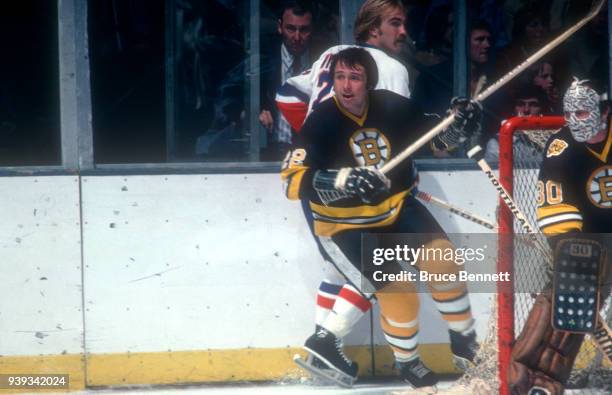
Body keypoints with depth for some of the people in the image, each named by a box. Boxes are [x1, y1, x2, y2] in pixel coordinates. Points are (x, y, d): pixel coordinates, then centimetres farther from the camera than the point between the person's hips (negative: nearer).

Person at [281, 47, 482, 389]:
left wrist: (459, 126, -18)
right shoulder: (322, 123, -23)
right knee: (399, 292, -13)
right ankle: (407, 362, 16)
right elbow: (293, 181, -30)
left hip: (396, 207, 4)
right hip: (345, 226, -4)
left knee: (443, 259, -12)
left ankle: (465, 338, 12)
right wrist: (342, 181, -45)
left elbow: (434, 138, 5)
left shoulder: (392, 107, -12)